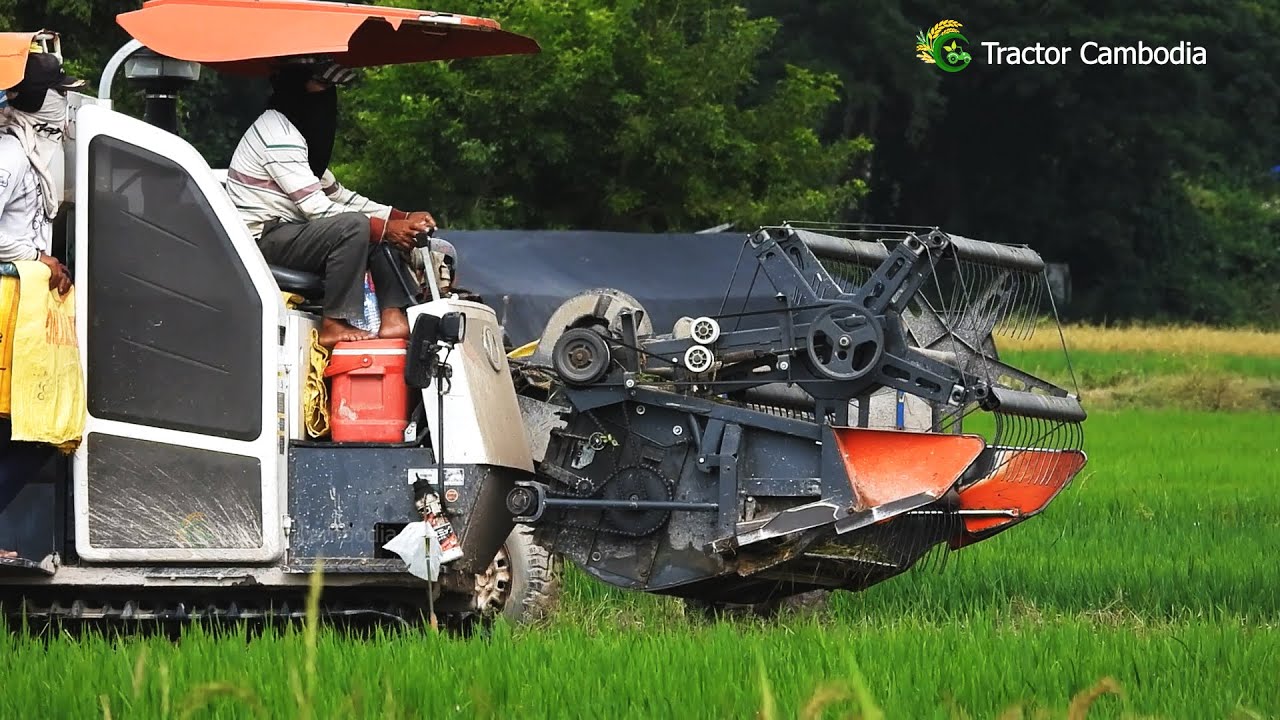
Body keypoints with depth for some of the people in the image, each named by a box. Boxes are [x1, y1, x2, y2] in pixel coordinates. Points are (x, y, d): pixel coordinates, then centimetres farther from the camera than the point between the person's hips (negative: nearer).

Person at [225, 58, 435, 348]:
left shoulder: (302, 132, 17)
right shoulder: (277, 133, -17)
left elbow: (337, 194, 19)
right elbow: (317, 209, -22)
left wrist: (404, 218, 7)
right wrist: (386, 228, -19)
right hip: (263, 239, -10)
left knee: (380, 234, 7)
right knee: (354, 226, -28)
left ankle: (394, 318, -7)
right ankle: (335, 324, -25)